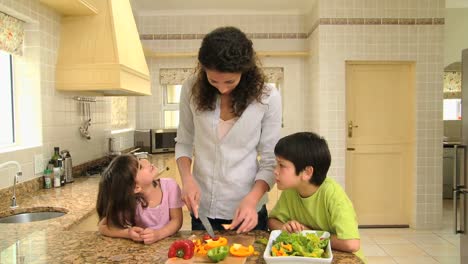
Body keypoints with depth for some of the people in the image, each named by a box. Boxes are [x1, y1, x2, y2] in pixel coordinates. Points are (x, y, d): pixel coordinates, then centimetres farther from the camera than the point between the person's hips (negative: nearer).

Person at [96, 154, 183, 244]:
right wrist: (128, 233, -29)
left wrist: (159, 234, -31)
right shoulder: (130, 202, -19)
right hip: (142, 245, -1)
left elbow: (177, 220, -12)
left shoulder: (170, 185, -15)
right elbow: (103, 227, -12)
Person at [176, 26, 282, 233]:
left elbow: (270, 162, -9)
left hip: (246, 211, -2)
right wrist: (187, 178, -13)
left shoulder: (267, 97, -14)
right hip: (202, 209, 2)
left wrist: (251, 200, -23)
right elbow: (184, 143, 3)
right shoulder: (191, 90, -8)